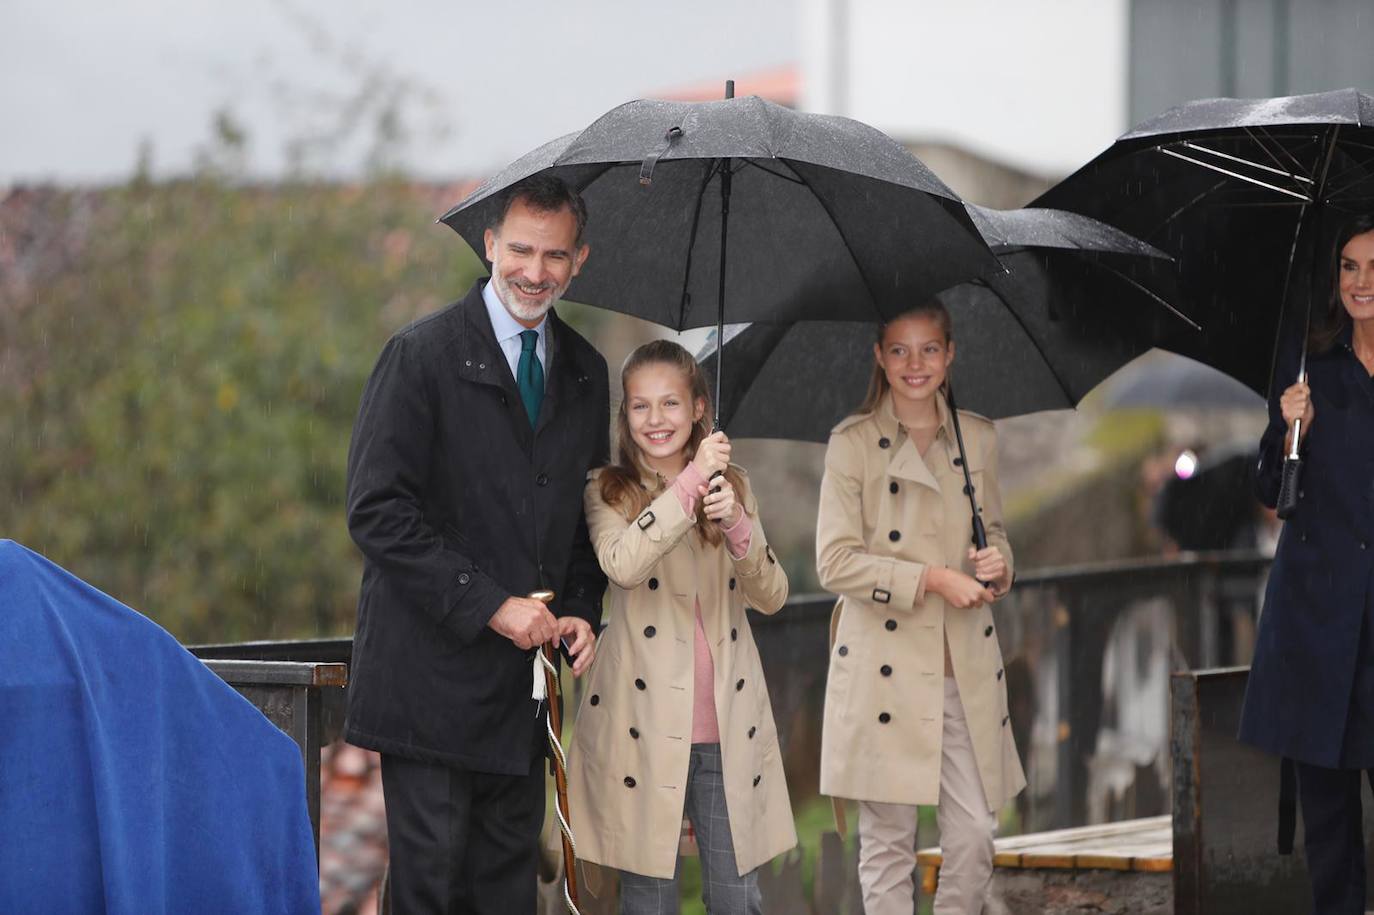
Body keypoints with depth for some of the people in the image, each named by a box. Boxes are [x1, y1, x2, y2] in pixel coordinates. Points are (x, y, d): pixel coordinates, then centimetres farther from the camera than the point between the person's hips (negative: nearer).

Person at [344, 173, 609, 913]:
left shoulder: (585, 372, 12)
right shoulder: (422, 355, -7)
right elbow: (377, 511, -13)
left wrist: (582, 613, 2)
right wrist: (490, 606, -17)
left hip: (524, 675, 6)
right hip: (433, 674, -6)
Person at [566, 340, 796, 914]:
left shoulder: (732, 485, 11)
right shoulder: (609, 492, 1)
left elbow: (772, 598, 2)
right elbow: (622, 565, -21)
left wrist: (737, 525, -16)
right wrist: (690, 483, -25)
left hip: (727, 727, 3)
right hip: (647, 729, -3)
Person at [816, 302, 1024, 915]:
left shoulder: (978, 439, 10)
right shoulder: (853, 444, -3)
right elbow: (835, 562, -8)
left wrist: (998, 564, -3)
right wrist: (932, 579, -15)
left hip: (966, 664, 4)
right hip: (884, 666, -4)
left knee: (975, 834, 1)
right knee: (888, 839, 1)